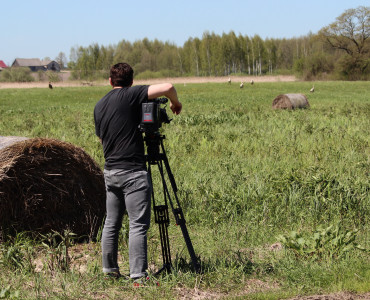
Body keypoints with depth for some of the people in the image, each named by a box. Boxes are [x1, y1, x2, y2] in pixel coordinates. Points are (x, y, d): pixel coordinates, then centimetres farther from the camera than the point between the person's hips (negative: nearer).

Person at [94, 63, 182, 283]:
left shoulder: (99, 106, 12)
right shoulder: (131, 95, -7)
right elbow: (167, 88, -17)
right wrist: (175, 102, 4)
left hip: (110, 171, 7)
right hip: (132, 171, -7)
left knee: (112, 222, 14)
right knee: (138, 224, -7)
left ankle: (110, 270, 21)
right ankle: (138, 275, -10)